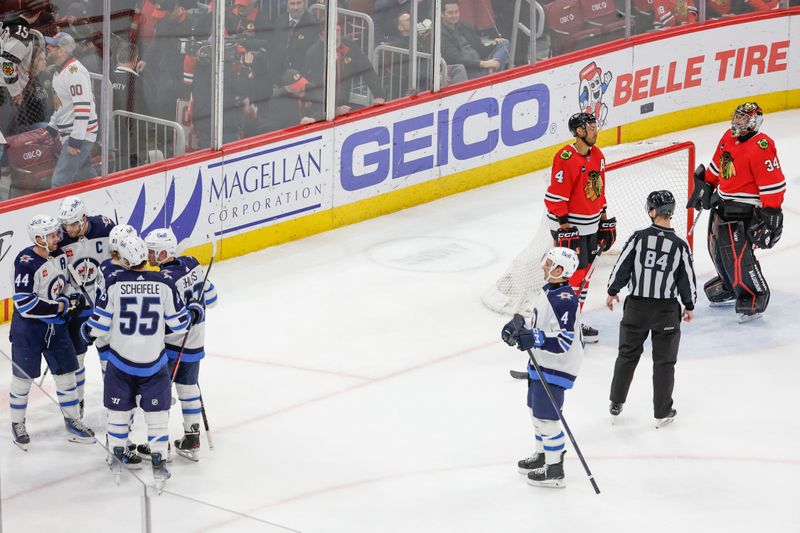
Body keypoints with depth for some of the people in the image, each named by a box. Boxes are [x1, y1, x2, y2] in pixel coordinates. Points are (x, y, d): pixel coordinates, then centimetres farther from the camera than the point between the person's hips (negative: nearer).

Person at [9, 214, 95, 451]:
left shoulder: (59, 254, 0)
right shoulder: (25, 263, -22)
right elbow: (24, 304, -25)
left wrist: (69, 302, 2)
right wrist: (60, 307, -20)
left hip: (54, 325, 6)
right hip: (27, 327, -6)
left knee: (66, 373, 9)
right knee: (23, 377, 5)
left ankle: (73, 422, 21)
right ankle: (17, 424, 22)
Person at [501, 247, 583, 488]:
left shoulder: (564, 301, -26)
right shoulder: (548, 291, 6)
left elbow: (564, 341, -29)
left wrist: (534, 339, -37)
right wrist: (520, 328, 5)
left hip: (556, 368, -11)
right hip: (541, 362, 11)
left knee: (546, 416, -6)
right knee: (537, 409, 23)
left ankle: (554, 470, 3)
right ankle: (543, 455, 40)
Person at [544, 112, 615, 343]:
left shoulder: (597, 155, 7)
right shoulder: (566, 159, -20)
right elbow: (556, 197, -21)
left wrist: (605, 221, 17)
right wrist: (564, 228, -21)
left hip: (590, 225, 9)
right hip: (569, 226, -9)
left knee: (584, 273, 14)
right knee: (574, 273, -8)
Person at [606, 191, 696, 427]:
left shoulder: (639, 238, -10)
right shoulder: (680, 245, -9)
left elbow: (622, 266, -3)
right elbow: (687, 278, -1)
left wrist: (612, 291, 13)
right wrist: (689, 306, 15)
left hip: (637, 306, 1)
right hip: (666, 310, -1)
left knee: (628, 354, 18)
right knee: (664, 361, 9)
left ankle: (616, 403, 28)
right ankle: (662, 413, 12)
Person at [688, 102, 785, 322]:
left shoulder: (761, 147, -22)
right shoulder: (729, 137, 5)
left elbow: (774, 183, -23)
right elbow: (717, 166, 21)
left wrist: (771, 214, -24)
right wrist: (705, 186, 23)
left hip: (744, 211, -9)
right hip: (722, 203, 9)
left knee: (739, 254, -15)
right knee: (718, 250, 19)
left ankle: (754, 298, -2)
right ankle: (729, 288, 38)